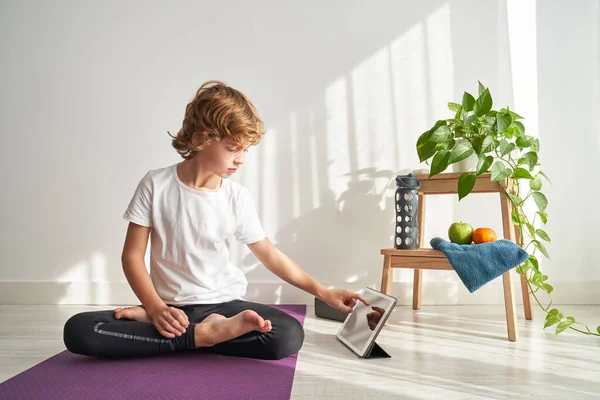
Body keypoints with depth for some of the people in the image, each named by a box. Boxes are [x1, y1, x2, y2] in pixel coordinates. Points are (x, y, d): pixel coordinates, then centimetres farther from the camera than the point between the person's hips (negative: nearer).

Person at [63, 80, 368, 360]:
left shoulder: (237, 197, -2)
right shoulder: (156, 185, -7)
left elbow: (269, 254, 6)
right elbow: (132, 255, -5)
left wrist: (324, 293, 3)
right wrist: (156, 308, -20)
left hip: (222, 304, 1)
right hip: (170, 307, -1)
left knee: (289, 336, -27)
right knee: (78, 331, -25)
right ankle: (202, 335, -20)